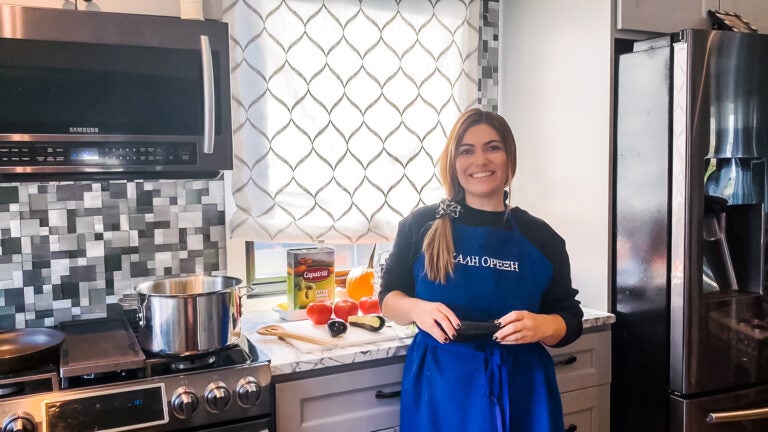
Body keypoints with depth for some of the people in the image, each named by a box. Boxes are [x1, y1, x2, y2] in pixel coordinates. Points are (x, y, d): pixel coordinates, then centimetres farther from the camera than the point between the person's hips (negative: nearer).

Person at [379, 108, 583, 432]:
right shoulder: (421, 225, -1)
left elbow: (570, 320, 5)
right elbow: (388, 296, 5)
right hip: (440, 383, 0)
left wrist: (543, 325, -18)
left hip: (519, 386, 1)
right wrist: (416, 309, -17)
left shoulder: (540, 237, 1)